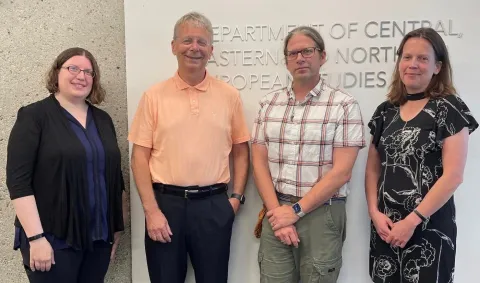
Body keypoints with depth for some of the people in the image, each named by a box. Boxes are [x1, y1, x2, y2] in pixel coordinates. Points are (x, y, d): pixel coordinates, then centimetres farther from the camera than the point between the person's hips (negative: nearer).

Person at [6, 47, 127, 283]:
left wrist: (117, 227, 11)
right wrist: (36, 237, -17)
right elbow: (18, 181, -12)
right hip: (54, 238, -5)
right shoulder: (34, 116, -5)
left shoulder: (103, 120, 9)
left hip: (99, 236, 5)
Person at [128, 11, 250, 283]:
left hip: (214, 204, 1)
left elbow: (241, 151, 9)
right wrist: (151, 210, -8)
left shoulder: (230, 95, 3)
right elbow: (140, 156, -1)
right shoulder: (154, 96, 0)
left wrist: (237, 197, 0)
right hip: (165, 203, 0)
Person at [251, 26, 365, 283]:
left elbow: (341, 172, -11)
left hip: (321, 214, -3)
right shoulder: (269, 103, 7)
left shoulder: (344, 105, -5)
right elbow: (259, 163, 4)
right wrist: (277, 211, -7)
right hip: (276, 213, 3)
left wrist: (296, 210, -12)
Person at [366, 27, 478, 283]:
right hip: (385, 226, 4)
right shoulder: (386, 111, 8)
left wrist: (412, 221, -14)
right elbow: (373, 169, 10)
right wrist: (375, 212, -4)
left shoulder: (449, 109, -6)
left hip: (429, 228, -4)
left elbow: (453, 176, -12)